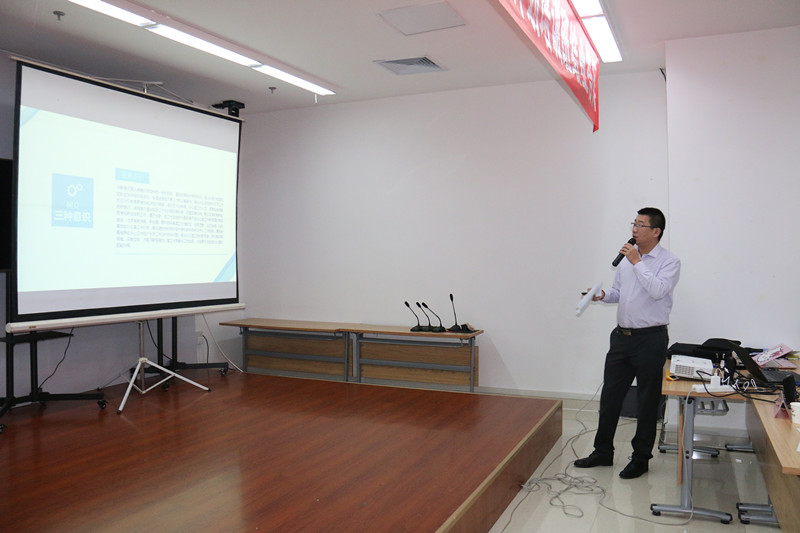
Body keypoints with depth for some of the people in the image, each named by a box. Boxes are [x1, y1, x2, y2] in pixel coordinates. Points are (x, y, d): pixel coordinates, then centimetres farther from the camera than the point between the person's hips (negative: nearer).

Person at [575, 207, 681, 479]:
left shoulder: (669, 261, -7)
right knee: (610, 395, 11)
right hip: (622, 335, 6)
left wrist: (637, 262, -18)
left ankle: (640, 459, 20)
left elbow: (658, 291, -24)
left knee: (647, 402, 6)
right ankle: (603, 452, 24)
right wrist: (603, 295, -2)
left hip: (650, 338, -6)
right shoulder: (627, 258, 11)